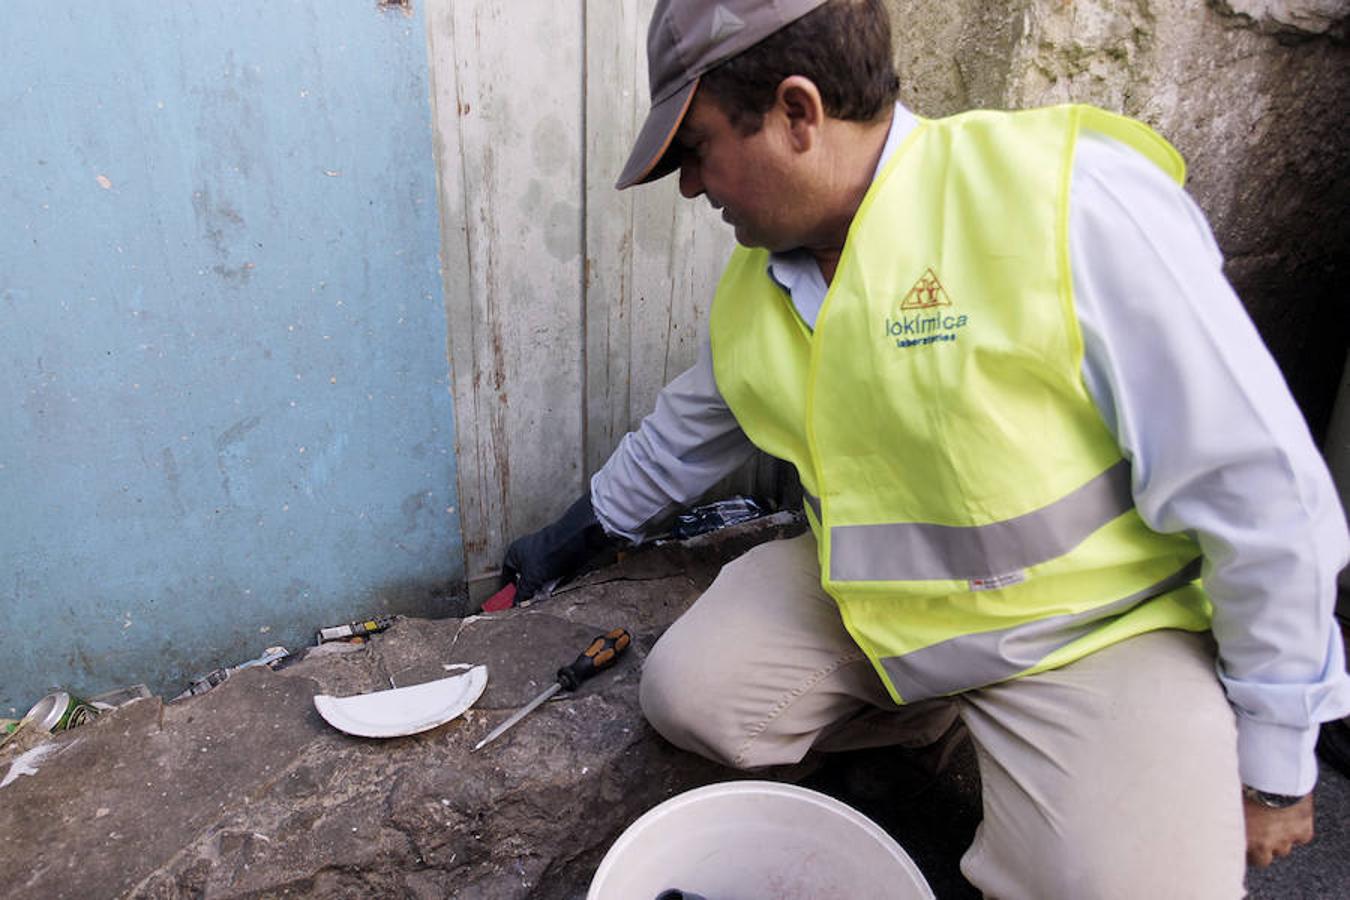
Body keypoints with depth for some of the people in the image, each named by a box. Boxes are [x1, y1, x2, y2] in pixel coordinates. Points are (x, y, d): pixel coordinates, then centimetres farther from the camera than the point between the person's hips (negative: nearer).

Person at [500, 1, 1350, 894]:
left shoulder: (1070, 201, -26)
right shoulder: (753, 282, -4)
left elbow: (1261, 492, -20)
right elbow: (689, 433, 15)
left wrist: (1275, 758, -10)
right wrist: (576, 535, 25)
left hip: (1096, 629, -5)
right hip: (864, 607, 6)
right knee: (685, 693, -4)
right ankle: (937, 717, 15)